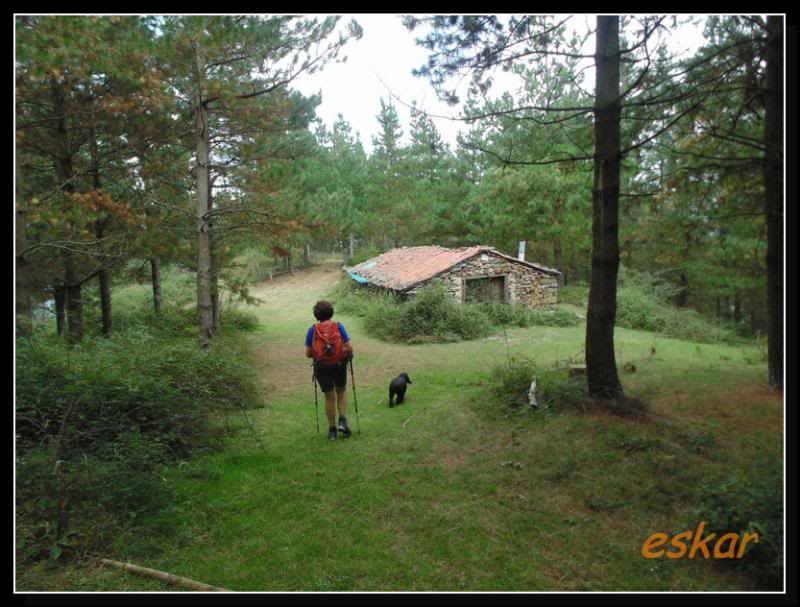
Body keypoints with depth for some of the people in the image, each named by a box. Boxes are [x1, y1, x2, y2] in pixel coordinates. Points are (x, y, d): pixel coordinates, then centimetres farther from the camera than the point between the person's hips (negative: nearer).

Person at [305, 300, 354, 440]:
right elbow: (349, 348, -9)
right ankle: (343, 421, 11)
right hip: (339, 364, 0)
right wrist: (348, 355, 12)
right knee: (341, 391, 25)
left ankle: (332, 430, 23)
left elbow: (308, 353, -4)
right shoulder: (338, 326, -6)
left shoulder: (312, 330, -5)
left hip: (321, 367, 0)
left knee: (329, 397, 15)